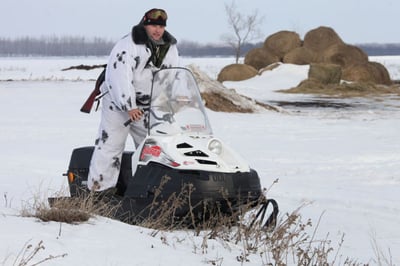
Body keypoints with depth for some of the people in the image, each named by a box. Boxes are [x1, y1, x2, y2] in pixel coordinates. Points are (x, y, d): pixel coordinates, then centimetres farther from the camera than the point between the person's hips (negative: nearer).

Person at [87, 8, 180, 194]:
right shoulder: (128, 46, -17)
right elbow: (120, 76, -26)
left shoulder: (170, 48, 5)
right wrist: (129, 106, -33)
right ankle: (99, 189, -6)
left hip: (149, 108, 6)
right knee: (110, 145, -8)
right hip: (120, 103, -6)